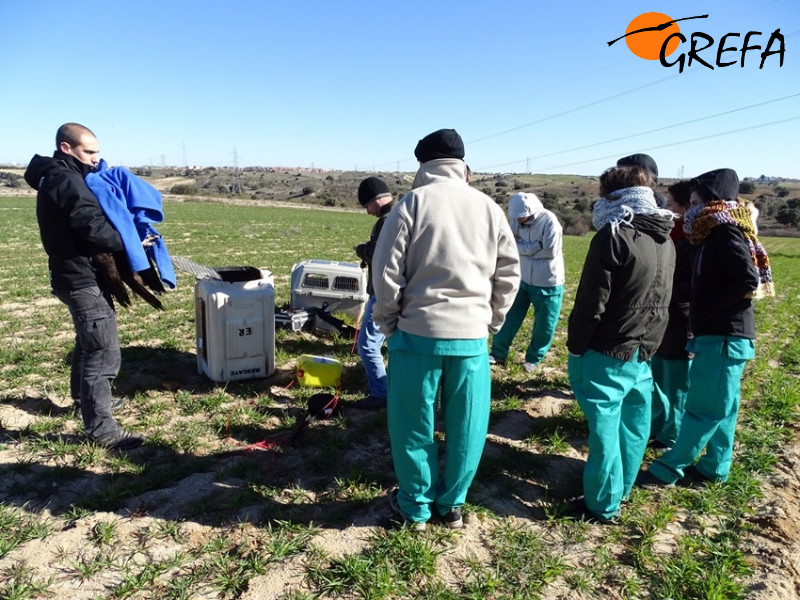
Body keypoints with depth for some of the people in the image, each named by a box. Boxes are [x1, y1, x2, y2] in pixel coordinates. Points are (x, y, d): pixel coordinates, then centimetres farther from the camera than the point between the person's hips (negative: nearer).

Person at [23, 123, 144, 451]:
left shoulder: (53, 177, 15)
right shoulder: (67, 180, -17)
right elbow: (94, 228, -26)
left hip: (74, 274, 11)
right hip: (82, 277, -11)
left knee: (88, 342, 26)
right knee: (103, 351, -9)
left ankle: (85, 398, 44)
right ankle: (101, 428, -4)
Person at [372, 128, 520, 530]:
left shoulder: (413, 202, -5)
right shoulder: (490, 208, 5)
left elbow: (386, 270, -7)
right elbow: (509, 273, 8)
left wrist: (388, 322, 5)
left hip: (418, 333, -3)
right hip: (472, 336, 3)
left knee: (413, 424, 12)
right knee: (466, 426, 16)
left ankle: (415, 506, 26)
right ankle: (452, 504, 30)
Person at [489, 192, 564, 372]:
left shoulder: (549, 220, -19)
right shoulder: (518, 220, -4)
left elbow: (550, 250, -24)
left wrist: (523, 247, -14)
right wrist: (535, 247, -22)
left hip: (547, 284, -4)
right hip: (522, 279, 4)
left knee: (544, 325, 8)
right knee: (509, 317, 8)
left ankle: (533, 358, 28)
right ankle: (498, 353, 21)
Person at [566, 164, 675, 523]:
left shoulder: (613, 237, -16)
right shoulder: (666, 242, 10)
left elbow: (591, 304, -18)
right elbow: (662, 301, 15)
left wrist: (575, 348, -8)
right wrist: (648, 343, 20)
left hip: (607, 355, -8)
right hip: (644, 354, 8)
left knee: (605, 428, 2)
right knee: (633, 425, 17)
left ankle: (602, 505, 13)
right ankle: (621, 490, 33)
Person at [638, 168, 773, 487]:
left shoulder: (726, 232, -14)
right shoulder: (715, 235, 15)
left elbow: (748, 281, -23)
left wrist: (707, 310, -16)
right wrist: (701, 310, 5)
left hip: (723, 335, -10)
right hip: (719, 334, 10)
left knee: (703, 408, -2)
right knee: (719, 407, 15)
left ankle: (667, 469, 3)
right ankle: (714, 467, 26)